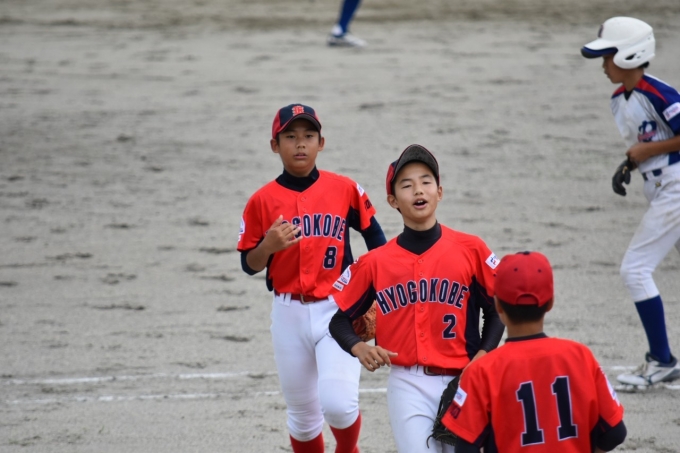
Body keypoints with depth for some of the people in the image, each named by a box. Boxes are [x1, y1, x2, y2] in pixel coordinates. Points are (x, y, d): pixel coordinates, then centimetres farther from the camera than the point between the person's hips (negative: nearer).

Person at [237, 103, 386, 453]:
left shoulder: (345, 189, -1)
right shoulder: (263, 201, 0)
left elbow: (375, 238, 10)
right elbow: (249, 265, 4)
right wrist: (268, 246, -17)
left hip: (338, 309, -2)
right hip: (289, 314, 2)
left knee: (337, 402, -18)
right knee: (302, 414, 11)